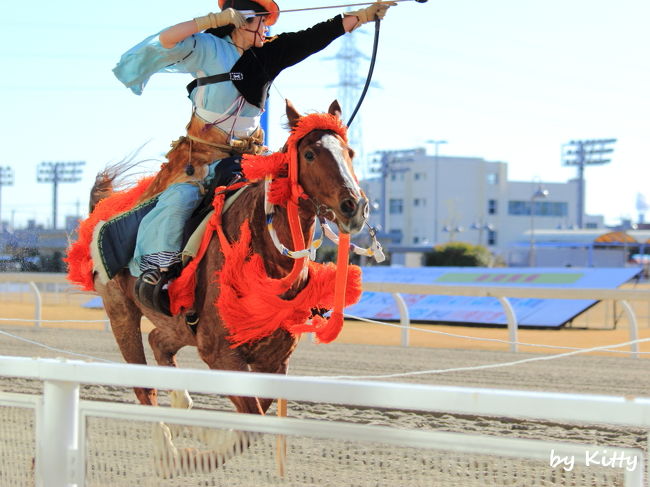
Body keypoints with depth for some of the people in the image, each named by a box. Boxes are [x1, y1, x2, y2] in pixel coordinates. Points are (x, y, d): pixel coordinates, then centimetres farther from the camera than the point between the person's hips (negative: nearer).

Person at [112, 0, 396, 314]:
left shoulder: (270, 54, 10)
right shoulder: (208, 49, -4)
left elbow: (319, 35, 7)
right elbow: (167, 41, -21)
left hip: (247, 156, 6)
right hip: (200, 155, -5)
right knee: (180, 199, -29)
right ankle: (154, 267, -20)